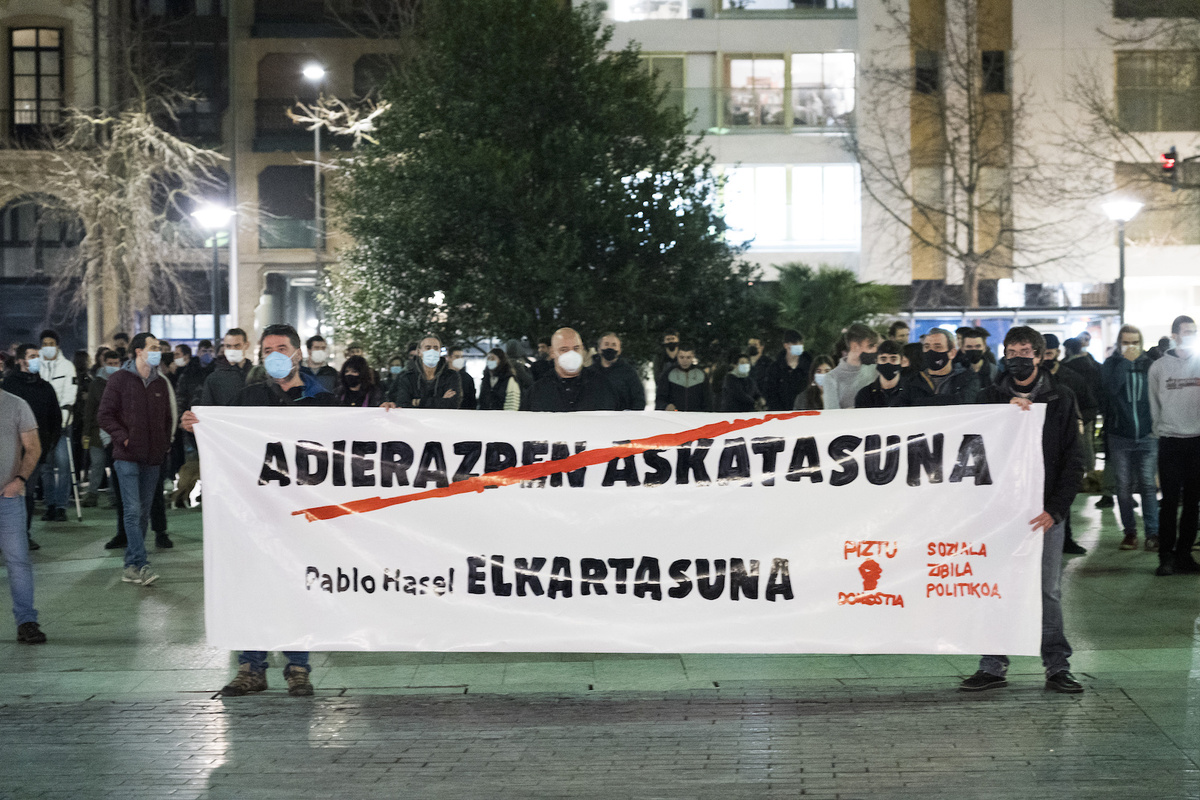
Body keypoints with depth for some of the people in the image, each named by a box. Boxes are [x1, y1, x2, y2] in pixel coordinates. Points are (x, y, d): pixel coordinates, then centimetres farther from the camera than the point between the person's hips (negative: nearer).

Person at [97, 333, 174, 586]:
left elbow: (168, 417, 23)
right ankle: (141, 565, -18)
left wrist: (165, 442, 10)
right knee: (133, 511, -13)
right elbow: (104, 414, -3)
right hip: (128, 457, -5)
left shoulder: (161, 383, 14)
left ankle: (131, 566, 14)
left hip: (153, 458, 5)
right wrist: (123, 438, -12)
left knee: (144, 513, 7)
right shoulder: (120, 379, -1)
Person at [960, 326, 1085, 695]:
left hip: (1046, 511, -1)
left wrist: (1056, 509, -9)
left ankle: (1057, 667, 8)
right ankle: (993, 667, 8)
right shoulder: (990, 397, 7)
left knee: (1049, 590, 1)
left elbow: (1074, 460, 1)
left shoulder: (1060, 398, 5)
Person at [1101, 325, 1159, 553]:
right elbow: (1111, 388, -16)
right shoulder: (1110, 365, 3)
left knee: (1148, 485, -4)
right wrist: (1126, 361, -15)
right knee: (1123, 486, 4)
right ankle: (1129, 532, 12)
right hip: (1120, 436, 1)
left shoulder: (1149, 365, 4)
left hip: (1147, 435, -1)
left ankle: (1152, 533, -4)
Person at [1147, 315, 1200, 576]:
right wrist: (1160, 431, 5)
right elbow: (1154, 406, 9)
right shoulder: (1158, 367, 2)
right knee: (1170, 501, -4)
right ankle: (1166, 556, 0)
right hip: (1170, 441, -1)